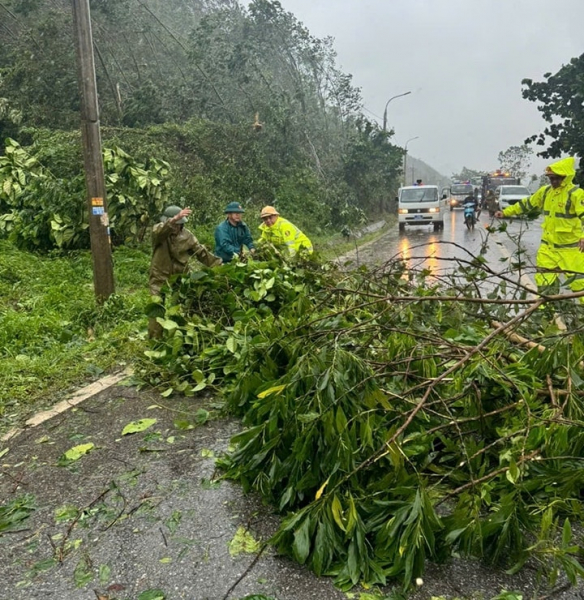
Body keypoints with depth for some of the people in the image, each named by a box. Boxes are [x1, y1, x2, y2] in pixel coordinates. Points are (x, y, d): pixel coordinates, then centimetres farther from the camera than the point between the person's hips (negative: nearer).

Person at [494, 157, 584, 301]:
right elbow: (527, 204, 15)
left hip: (570, 246, -6)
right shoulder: (545, 191, 6)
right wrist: (505, 212, 13)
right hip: (548, 244, 7)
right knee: (544, 276, 11)